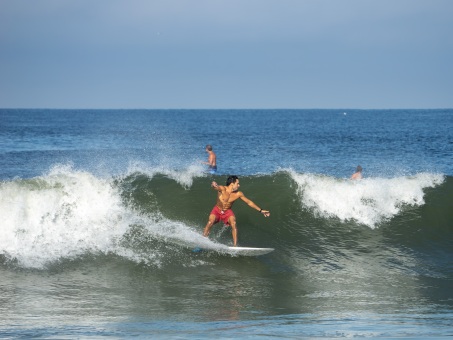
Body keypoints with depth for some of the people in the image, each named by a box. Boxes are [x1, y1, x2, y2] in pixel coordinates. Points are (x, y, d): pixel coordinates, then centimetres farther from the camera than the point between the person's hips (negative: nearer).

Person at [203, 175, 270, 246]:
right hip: (217, 210, -2)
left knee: (233, 223, -24)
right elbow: (217, 187, -48)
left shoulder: (238, 194, -12)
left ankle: (235, 245, -20)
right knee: (210, 222, -26)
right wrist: (214, 185, -75)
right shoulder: (222, 189, -23)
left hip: (227, 211, 2)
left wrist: (260, 210, 3)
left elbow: (249, 202, 1)